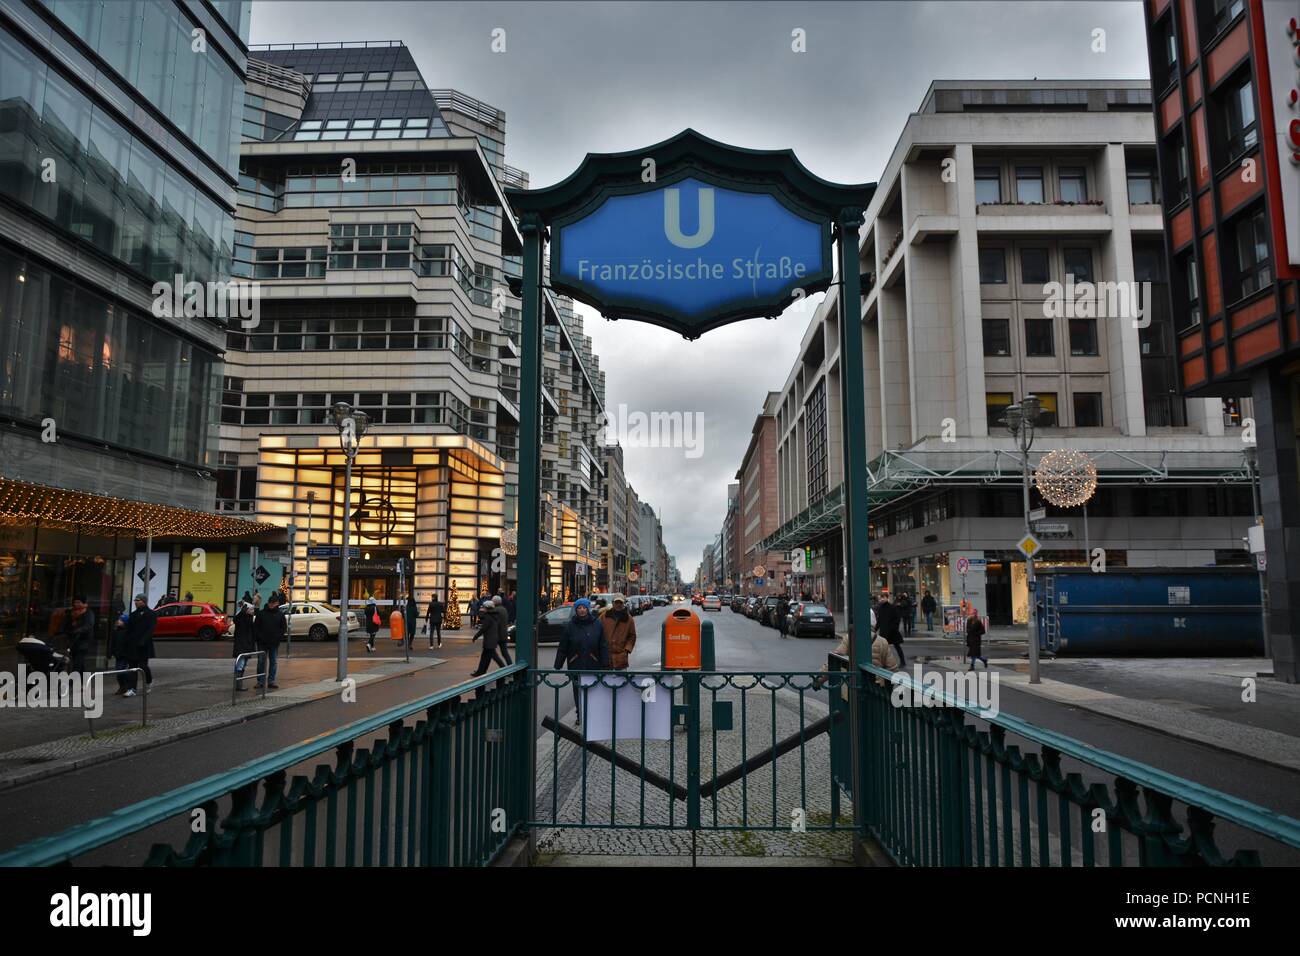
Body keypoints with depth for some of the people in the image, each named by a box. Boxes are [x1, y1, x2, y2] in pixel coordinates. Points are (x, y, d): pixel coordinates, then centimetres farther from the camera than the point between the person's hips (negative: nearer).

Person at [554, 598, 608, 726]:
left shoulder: (597, 625, 2)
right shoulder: (570, 626, 2)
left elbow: (604, 647, 3)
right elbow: (562, 648, 5)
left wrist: (605, 665, -2)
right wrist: (557, 666, 2)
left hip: (593, 665, -1)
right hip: (576, 666, 1)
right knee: (578, 692, 6)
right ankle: (580, 716, 19)